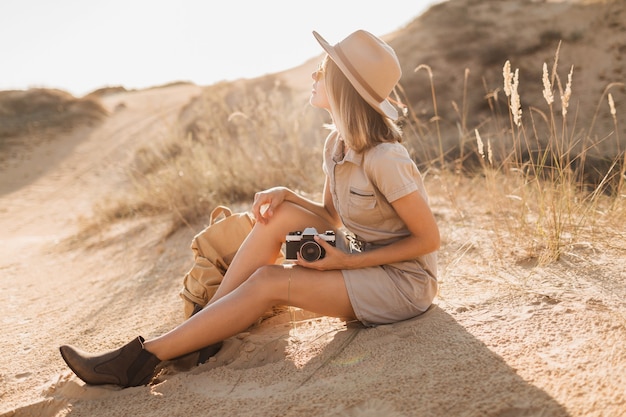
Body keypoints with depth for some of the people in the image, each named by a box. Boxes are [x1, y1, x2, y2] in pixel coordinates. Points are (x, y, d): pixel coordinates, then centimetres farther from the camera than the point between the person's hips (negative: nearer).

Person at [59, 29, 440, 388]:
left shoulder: (384, 159, -25)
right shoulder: (336, 143, 1)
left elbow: (429, 239, -18)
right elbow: (332, 217, 9)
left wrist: (348, 261, -20)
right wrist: (286, 194, -10)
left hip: (405, 281, -7)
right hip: (361, 258, 7)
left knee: (269, 281, -19)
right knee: (281, 214, -12)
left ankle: (142, 360, -11)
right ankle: (197, 335, -7)